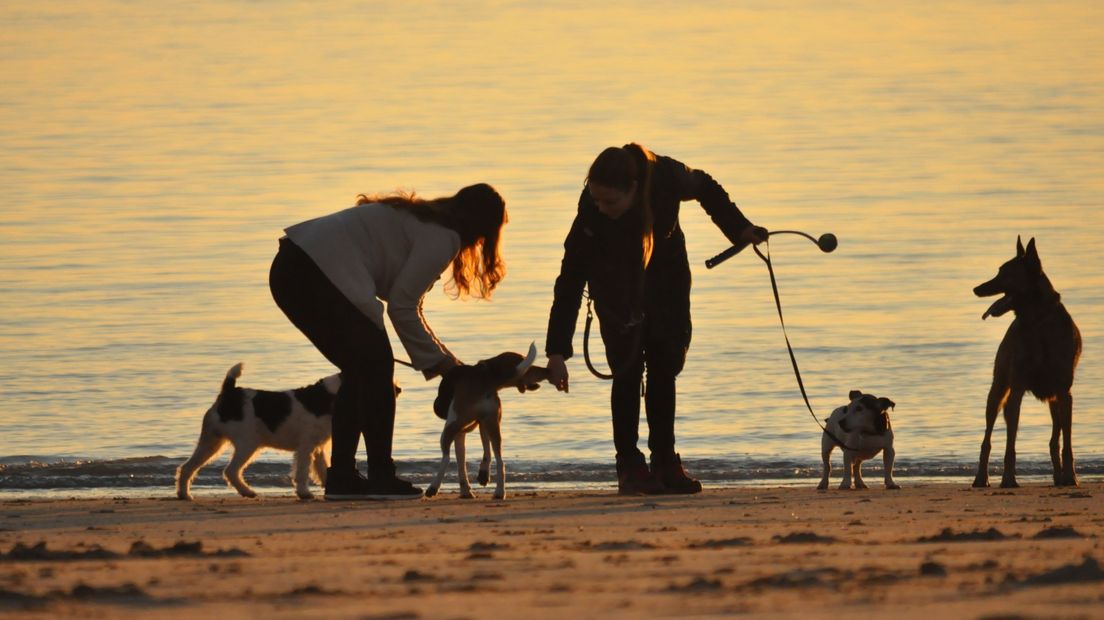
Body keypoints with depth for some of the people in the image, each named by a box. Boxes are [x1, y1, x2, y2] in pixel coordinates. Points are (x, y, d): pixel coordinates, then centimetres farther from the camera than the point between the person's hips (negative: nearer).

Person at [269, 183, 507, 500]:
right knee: (376, 366, -2)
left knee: (360, 371, 16)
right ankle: (381, 478, -2)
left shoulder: (423, 221, 24)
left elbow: (404, 303, 29)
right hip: (317, 275, -10)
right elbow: (401, 305, -8)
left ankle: (341, 477, 15)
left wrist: (442, 359, 26)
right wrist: (439, 361, 3)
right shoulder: (443, 238, -6)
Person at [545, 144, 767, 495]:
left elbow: (705, 188, -7)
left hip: (666, 271, 2)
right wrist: (557, 351, -35)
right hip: (617, 284, -2)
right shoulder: (592, 210, -36)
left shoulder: (667, 178, -33)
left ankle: (665, 462, 4)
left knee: (665, 366, 0)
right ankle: (630, 466, -7)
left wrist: (739, 229, -5)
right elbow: (569, 281, -33)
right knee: (627, 368, -12)